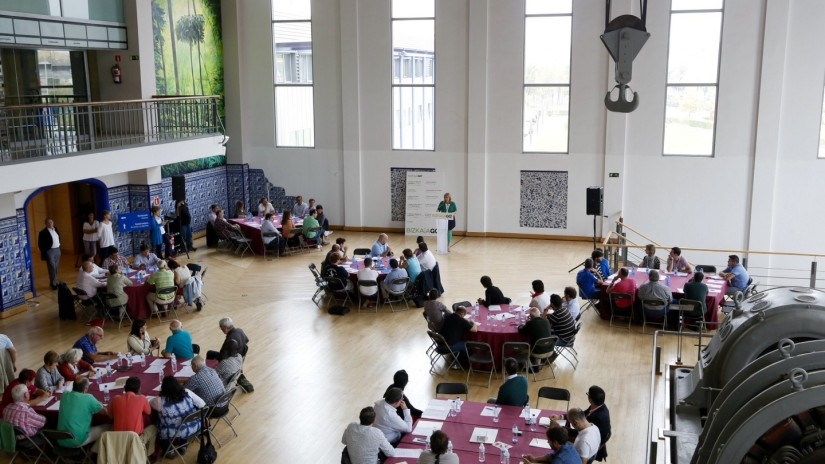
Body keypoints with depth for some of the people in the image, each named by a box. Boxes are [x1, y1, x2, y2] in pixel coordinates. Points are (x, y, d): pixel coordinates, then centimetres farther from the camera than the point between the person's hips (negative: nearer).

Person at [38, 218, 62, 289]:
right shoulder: (43, 233, -13)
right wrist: (44, 252, -13)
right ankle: (53, 284, -1)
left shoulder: (56, 229, 9)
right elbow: (40, 244, -12)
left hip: (57, 250, 7)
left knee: (56, 267, 12)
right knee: (52, 268, -7)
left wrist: (59, 245, 12)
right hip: (50, 251, -7)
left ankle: (54, 282, 24)